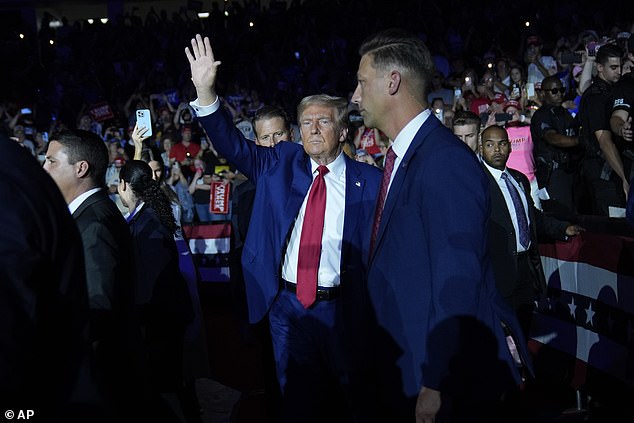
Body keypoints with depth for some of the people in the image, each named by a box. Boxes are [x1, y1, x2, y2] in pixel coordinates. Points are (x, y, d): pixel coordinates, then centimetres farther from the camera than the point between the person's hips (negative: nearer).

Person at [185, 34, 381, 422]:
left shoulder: (368, 181, -3)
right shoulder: (280, 165, 5)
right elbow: (233, 145, -5)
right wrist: (206, 92, -19)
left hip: (341, 309, -2)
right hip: (287, 304, 2)